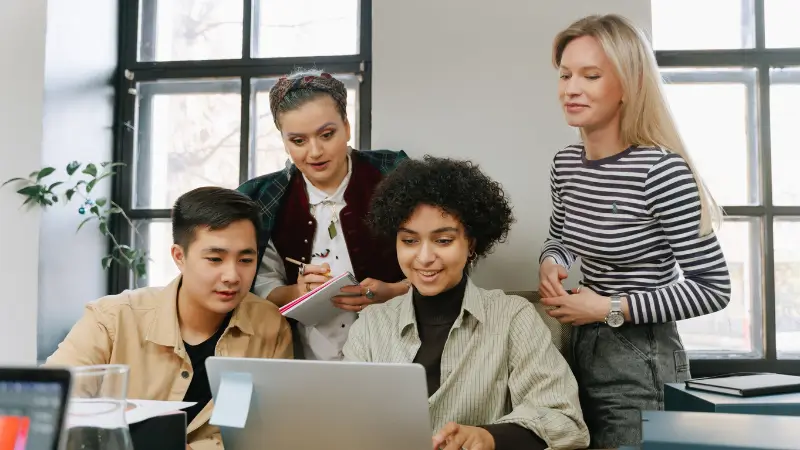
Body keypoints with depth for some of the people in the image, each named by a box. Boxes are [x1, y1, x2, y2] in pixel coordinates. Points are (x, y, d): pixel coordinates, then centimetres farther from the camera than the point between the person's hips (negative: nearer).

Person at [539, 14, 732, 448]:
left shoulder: (662, 171, -21)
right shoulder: (566, 163, 0)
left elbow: (713, 287, -17)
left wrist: (611, 309, -20)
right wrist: (550, 265, -4)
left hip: (642, 361, -7)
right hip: (582, 348, 7)